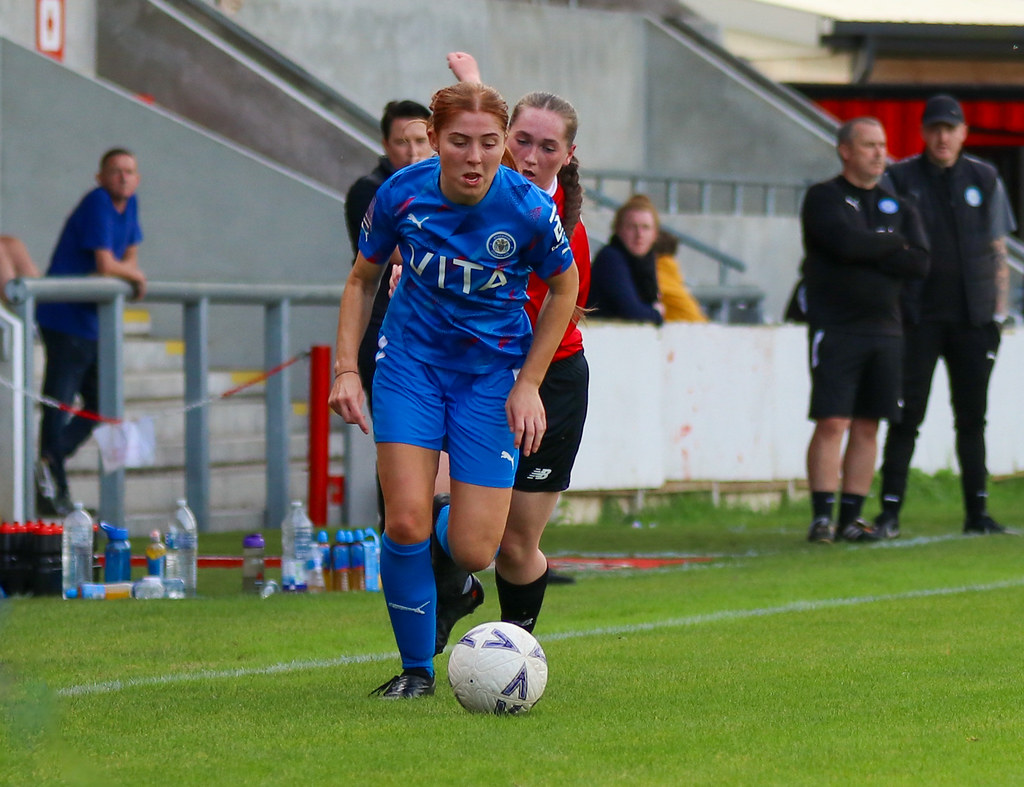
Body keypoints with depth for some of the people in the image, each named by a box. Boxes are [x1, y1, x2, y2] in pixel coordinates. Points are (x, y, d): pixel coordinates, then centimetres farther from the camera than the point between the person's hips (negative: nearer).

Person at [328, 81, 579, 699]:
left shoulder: (530, 208, -19)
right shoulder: (403, 194, -15)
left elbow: (564, 289, 0)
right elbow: (363, 280, 4)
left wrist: (528, 385, -3)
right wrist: (347, 368, -6)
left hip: (494, 370, -1)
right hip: (412, 361, 1)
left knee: (471, 552, -7)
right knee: (407, 522, -16)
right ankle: (416, 669, 4)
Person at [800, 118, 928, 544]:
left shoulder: (898, 208, 16)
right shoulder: (823, 198, 2)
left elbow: (919, 262, 1)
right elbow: (846, 242, -16)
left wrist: (866, 253, -7)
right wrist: (893, 243, -1)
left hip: (885, 329, 5)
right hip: (835, 329, -5)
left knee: (867, 426, 3)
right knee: (831, 423, -10)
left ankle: (850, 517, 6)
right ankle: (822, 516, -8)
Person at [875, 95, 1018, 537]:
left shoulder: (985, 180, 9)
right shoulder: (900, 180, 4)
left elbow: (998, 252, 12)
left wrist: (998, 313, 5)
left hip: (971, 318, 2)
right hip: (919, 318, -2)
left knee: (972, 417, 5)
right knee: (907, 416, -5)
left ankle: (977, 512, 9)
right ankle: (890, 511, -3)